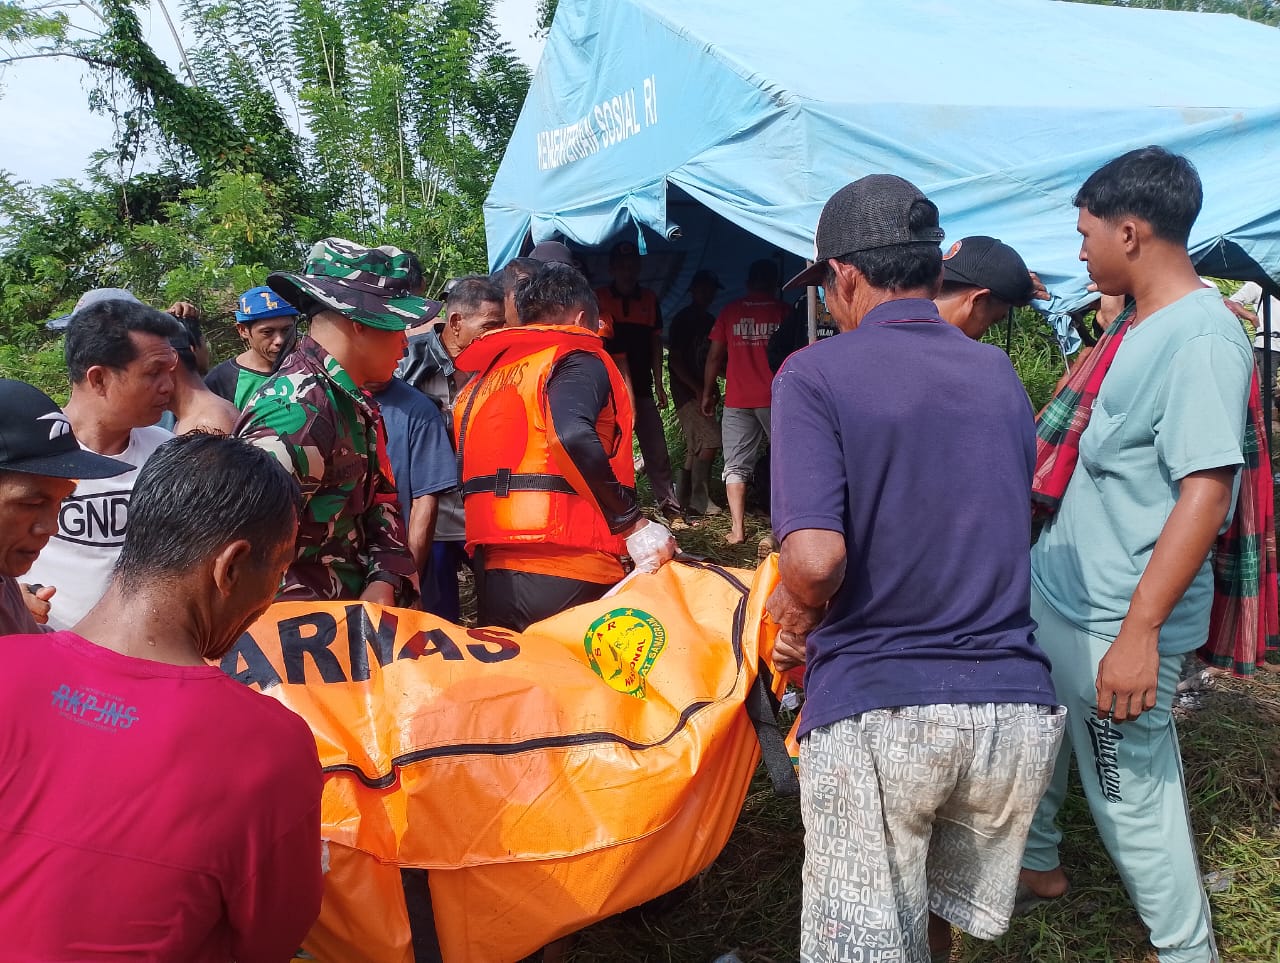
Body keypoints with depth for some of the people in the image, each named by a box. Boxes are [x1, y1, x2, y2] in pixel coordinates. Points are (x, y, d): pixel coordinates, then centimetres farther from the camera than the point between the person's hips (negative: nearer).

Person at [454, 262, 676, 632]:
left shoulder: (480, 382, 20)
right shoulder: (577, 359, -1)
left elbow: (464, 475, 16)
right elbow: (572, 436, -21)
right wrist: (635, 525, -16)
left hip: (493, 577, 7)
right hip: (568, 580, -7)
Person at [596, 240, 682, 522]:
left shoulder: (650, 300, 12)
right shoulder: (598, 299, 3)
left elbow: (655, 344, 14)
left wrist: (658, 384, 9)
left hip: (642, 388, 3)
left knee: (657, 451, 2)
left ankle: (670, 508, 7)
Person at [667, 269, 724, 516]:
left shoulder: (709, 320, 16)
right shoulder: (683, 319, -8)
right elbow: (675, 359, -14)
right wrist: (699, 390, -18)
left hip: (703, 391, 8)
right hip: (687, 391, -8)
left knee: (696, 446, 10)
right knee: (711, 440, -15)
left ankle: (685, 497, 18)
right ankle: (700, 499, -8)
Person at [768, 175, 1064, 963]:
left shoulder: (815, 375, -7)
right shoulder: (1001, 376, 10)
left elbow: (816, 557, -21)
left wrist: (800, 616, 2)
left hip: (876, 710, -5)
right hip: (1016, 708, 6)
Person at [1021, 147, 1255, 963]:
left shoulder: (1202, 338, -21)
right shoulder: (1134, 324, 7)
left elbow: (1207, 493, -27)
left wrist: (1139, 630, -29)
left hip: (1113, 621, -9)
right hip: (1055, 586, 9)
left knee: (1133, 789, 4)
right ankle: (1035, 862, 46)